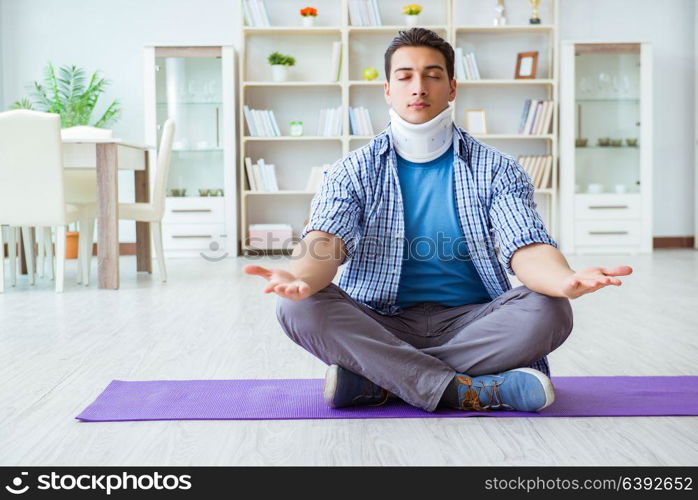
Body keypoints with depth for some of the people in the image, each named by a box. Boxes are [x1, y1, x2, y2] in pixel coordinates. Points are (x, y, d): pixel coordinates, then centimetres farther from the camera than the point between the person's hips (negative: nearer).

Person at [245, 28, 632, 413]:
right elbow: (326, 242, -15)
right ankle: (470, 392, -28)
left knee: (548, 311, -28)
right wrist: (300, 278, -41)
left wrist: (565, 281, -38)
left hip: (472, 322, 1)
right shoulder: (354, 172, 2)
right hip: (380, 325, 0)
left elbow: (527, 250, -12)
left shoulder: (497, 170, 2)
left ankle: (372, 381, -23)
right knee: (300, 306, -27)